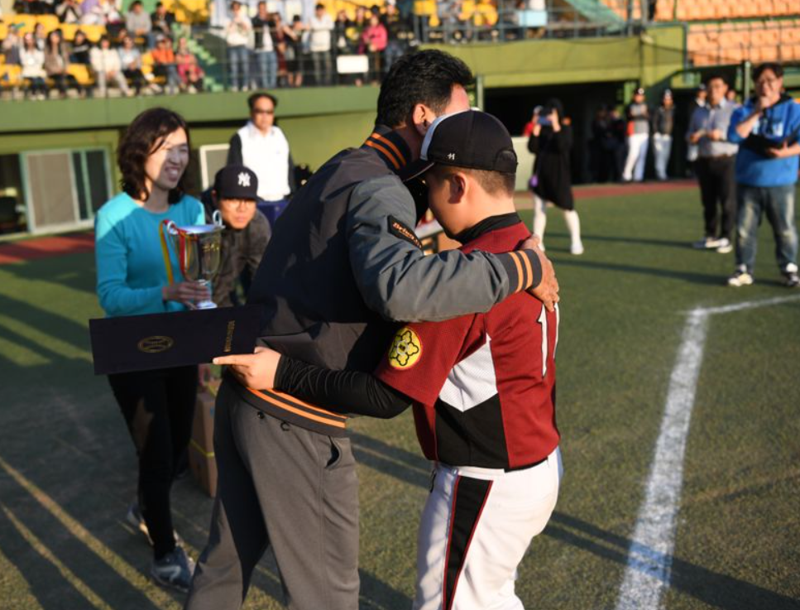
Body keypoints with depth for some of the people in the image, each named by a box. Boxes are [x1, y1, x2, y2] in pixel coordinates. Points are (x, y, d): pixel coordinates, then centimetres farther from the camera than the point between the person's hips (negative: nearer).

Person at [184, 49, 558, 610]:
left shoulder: (339, 170, 12)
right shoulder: (379, 189, -17)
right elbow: (400, 288, -38)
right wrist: (522, 266, -29)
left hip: (244, 395, 9)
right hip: (296, 422, -9)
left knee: (227, 560, 26)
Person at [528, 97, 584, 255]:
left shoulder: (565, 128, -2)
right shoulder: (542, 128, 6)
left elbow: (563, 146, -19)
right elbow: (532, 148, -4)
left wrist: (556, 126, -22)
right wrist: (536, 127, -9)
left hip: (559, 174, -3)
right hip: (541, 173, 3)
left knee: (568, 209, -1)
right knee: (539, 210, 4)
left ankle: (576, 242, 9)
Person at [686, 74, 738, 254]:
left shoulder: (733, 110, -2)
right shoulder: (698, 112, 14)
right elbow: (690, 134, 22)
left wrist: (721, 135, -22)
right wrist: (692, 137, -1)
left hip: (726, 161, -5)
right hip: (704, 161, 5)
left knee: (727, 201, -4)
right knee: (708, 201, 10)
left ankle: (726, 238, 3)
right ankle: (711, 236, 21)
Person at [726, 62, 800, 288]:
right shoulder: (745, 110, 6)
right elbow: (734, 135, -10)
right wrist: (756, 112, -14)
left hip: (780, 183, -2)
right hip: (748, 182, 2)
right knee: (745, 228, 5)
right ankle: (744, 269, 15)